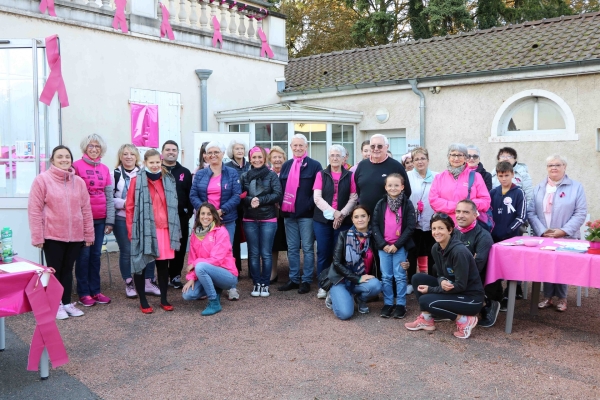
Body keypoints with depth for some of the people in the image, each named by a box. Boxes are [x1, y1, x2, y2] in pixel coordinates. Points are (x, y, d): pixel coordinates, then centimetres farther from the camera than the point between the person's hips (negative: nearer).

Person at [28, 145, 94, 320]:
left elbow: (86, 209, 8)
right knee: (54, 270, 7)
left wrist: (88, 234, 7)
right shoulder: (42, 179, -6)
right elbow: (34, 210, -7)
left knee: (68, 270, 14)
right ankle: (55, 305, 18)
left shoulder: (79, 182, 6)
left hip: (75, 236, 4)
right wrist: (37, 236, -10)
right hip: (52, 235, -3)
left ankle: (67, 303, 25)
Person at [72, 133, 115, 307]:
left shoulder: (105, 169, 10)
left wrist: (110, 220, 5)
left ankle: (95, 290, 18)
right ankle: (83, 292, 12)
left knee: (96, 254, 10)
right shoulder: (77, 166, -4)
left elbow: (109, 196, 10)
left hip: (100, 219, 4)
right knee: (84, 255, 3)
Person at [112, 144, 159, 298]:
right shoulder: (115, 174, 2)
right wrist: (124, 203, -16)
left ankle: (148, 282, 12)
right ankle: (129, 284, 16)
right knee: (126, 251, 4)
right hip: (122, 219, -2)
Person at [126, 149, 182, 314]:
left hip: (164, 229, 4)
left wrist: (174, 229, 11)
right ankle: (143, 301, 18)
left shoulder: (168, 180, 10)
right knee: (141, 264, 6)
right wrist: (131, 230, -8)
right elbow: (129, 207, -4)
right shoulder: (137, 180, -4)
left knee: (163, 264, 10)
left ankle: (164, 299, 22)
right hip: (144, 230, -4)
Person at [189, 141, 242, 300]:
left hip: (226, 220, -2)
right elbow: (193, 195, 1)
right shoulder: (200, 174, 8)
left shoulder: (232, 173, 1)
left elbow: (237, 195, -7)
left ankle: (232, 286, 13)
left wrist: (221, 211, -18)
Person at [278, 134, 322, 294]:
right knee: (292, 248, 11)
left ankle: (306, 280, 11)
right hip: (289, 213, 5)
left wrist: (310, 206, -12)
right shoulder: (286, 165, 14)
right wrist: (281, 205, 4)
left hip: (306, 213, -5)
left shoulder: (314, 165, -1)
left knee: (307, 248, 3)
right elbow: (280, 187, 16)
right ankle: (294, 279, 20)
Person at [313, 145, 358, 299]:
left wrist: (342, 214, -14)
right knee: (323, 253, 4)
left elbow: (353, 198, 0)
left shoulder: (350, 176, 6)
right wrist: (333, 212, -15)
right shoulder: (321, 174, 6)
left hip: (344, 221, 0)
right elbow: (317, 198, -3)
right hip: (322, 220, 0)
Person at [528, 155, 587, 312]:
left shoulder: (576, 187, 1)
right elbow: (531, 212, 1)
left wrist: (563, 231, -16)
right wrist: (541, 231, -13)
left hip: (566, 237, -2)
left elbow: (580, 213, -6)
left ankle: (561, 298, 16)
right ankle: (547, 296, 12)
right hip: (543, 237, 2)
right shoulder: (538, 188, 9)